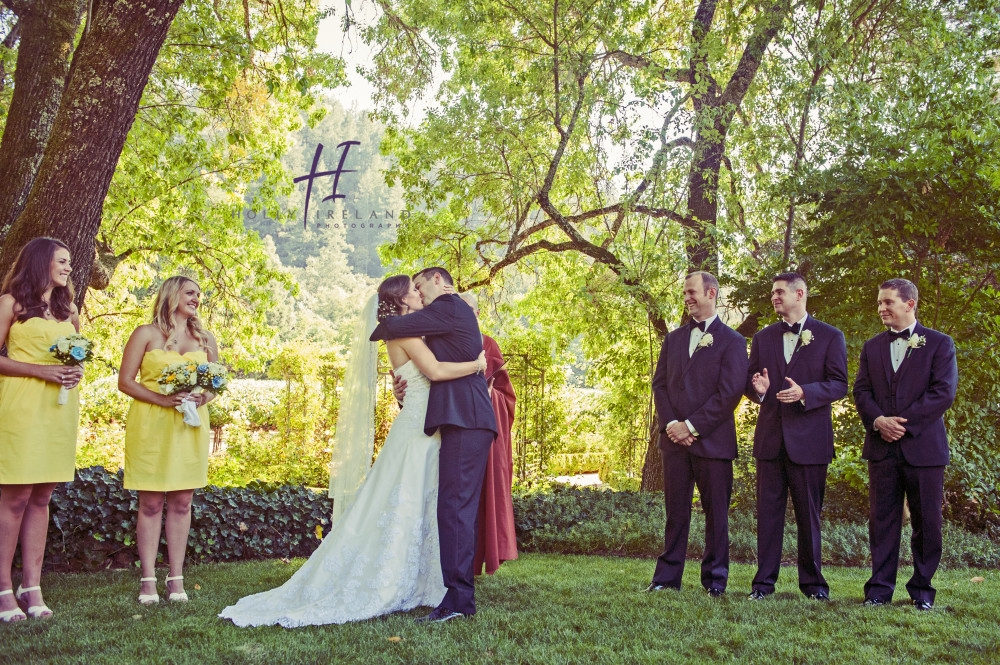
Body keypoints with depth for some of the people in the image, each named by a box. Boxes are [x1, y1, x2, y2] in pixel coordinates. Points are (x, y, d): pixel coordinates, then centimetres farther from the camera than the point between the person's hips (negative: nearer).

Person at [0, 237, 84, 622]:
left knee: (41, 497, 5)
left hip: (61, 407, 6)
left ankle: (31, 587, 8)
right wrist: (40, 370, -15)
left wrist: (76, 372, 4)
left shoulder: (69, 311, 20)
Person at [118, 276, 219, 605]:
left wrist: (204, 398, -6)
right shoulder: (146, 334, 3)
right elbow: (125, 381, -1)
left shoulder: (205, 339, 14)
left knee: (181, 503, 4)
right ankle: (148, 580, 5)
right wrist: (163, 399, -15)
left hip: (190, 425, 3)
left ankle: (176, 579, 9)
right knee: (151, 503, -1)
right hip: (150, 425, -3)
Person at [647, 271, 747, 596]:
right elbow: (659, 384, 11)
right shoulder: (673, 338, 16)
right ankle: (667, 577, 13)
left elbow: (729, 393, -10)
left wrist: (691, 426, -13)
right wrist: (670, 424, -5)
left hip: (712, 441, -4)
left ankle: (715, 580, 14)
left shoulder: (732, 341, -1)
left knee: (716, 513, 4)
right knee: (675, 511, 8)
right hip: (675, 439, 4)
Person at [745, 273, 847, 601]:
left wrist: (804, 393, -19)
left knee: (809, 512, 5)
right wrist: (758, 389, -8)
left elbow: (839, 385, -3)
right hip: (770, 437, 3)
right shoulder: (763, 337, 15)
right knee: (768, 510, 4)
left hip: (809, 438, -3)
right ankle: (764, 581, 10)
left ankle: (812, 581, 17)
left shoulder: (830, 336, 3)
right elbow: (749, 382, 15)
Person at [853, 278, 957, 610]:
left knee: (927, 521, 3)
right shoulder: (872, 347, 14)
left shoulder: (939, 343, 2)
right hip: (882, 446, 3)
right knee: (881, 518, 5)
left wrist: (904, 422, -14)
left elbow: (944, 392, -8)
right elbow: (861, 391, 8)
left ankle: (922, 590, 16)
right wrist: (878, 420, -11)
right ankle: (880, 588, 12)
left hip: (923, 445, -3)